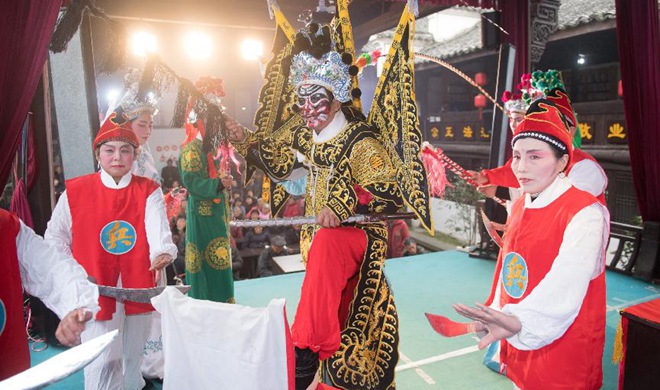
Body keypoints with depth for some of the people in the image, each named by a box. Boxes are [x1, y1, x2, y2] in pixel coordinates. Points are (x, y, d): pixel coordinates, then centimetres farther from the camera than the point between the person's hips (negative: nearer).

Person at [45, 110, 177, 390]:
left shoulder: (149, 191, -2)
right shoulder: (75, 191, -1)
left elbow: (158, 227, -19)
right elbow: (55, 237, 9)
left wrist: (163, 254, -38)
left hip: (138, 287, 2)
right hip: (95, 289, -1)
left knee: (134, 355, 20)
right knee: (103, 364, -5)